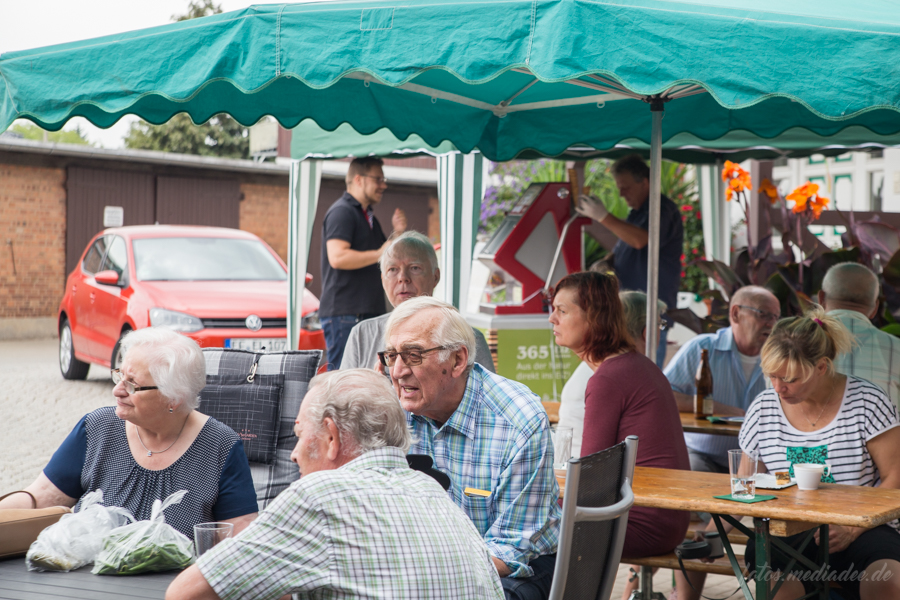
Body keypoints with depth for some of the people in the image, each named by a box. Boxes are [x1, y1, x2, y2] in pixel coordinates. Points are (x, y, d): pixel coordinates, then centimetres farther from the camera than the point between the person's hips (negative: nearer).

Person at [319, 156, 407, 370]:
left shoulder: (368, 217, 23)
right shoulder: (342, 212, -8)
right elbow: (337, 257, -22)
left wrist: (398, 234, 8)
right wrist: (378, 254, -17)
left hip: (368, 311, 10)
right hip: (344, 313, -10)